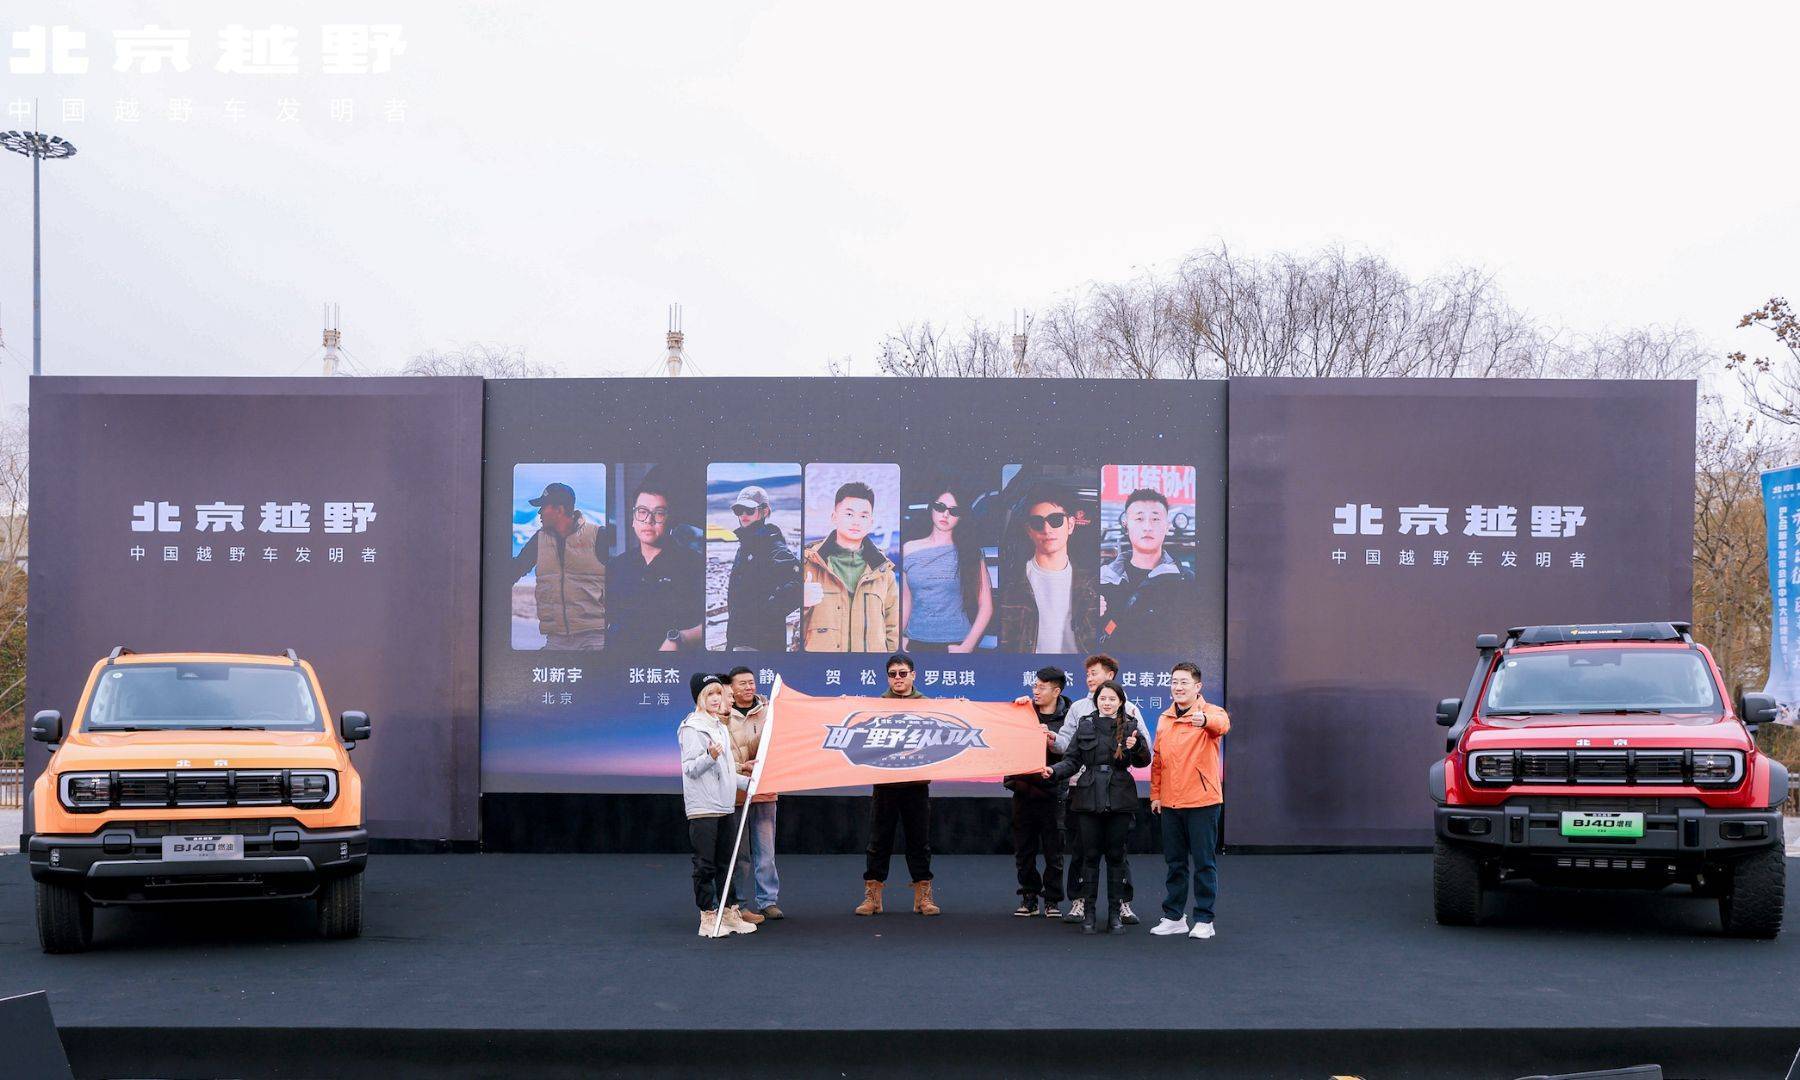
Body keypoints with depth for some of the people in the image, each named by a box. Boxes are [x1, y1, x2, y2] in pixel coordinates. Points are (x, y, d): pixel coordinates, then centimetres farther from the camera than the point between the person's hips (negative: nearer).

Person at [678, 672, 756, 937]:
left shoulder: (722, 729, 18)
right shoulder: (691, 729, -8)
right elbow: (690, 769, -15)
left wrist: (748, 782, 17)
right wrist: (710, 756, -30)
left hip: (725, 807, 8)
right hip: (703, 808, -8)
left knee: (726, 863, 12)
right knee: (705, 865, -4)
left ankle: (727, 912, 18)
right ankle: (708, 917, 1)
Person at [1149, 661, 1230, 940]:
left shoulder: (1210, 712, -7)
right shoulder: (1164, 718, 11)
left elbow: (1223, 723, -32)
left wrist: (1204, 720, -54)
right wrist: (1155, 794, 12)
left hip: (1202, 801, -5)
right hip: (1170, 803, 5)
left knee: (1204, 862, 1)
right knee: (1175, 862, 13)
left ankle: (1204, 920, 8)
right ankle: (1174, 917, 22)